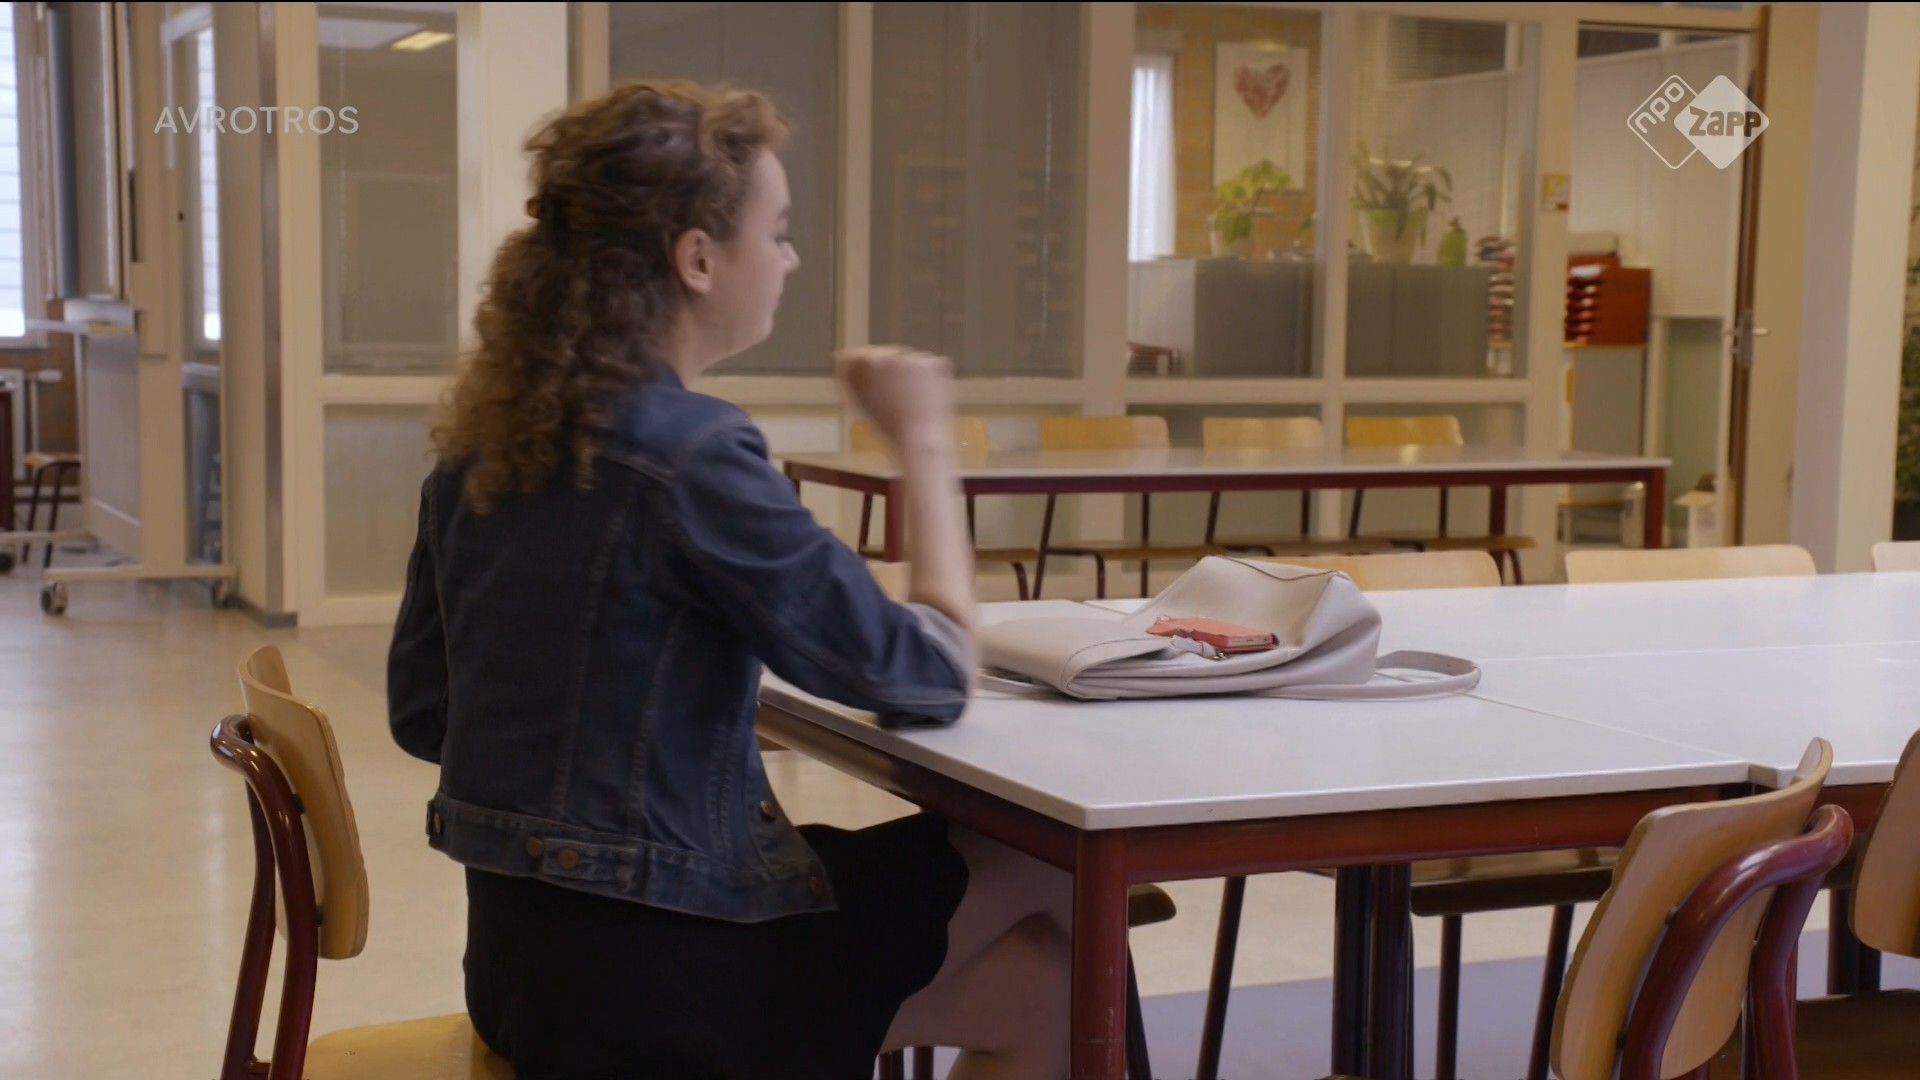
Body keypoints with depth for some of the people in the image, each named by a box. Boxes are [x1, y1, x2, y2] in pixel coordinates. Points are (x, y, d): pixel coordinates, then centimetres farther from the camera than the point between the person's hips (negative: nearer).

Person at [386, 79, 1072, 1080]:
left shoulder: (482, 436, 4)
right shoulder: (690, 453, -20)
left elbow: (421, 711, 11)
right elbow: (928, 679, -16)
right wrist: (926, 444, -5)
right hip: (651, 992, -8)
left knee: (1046, 980, 17)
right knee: (1062, 870, 8)